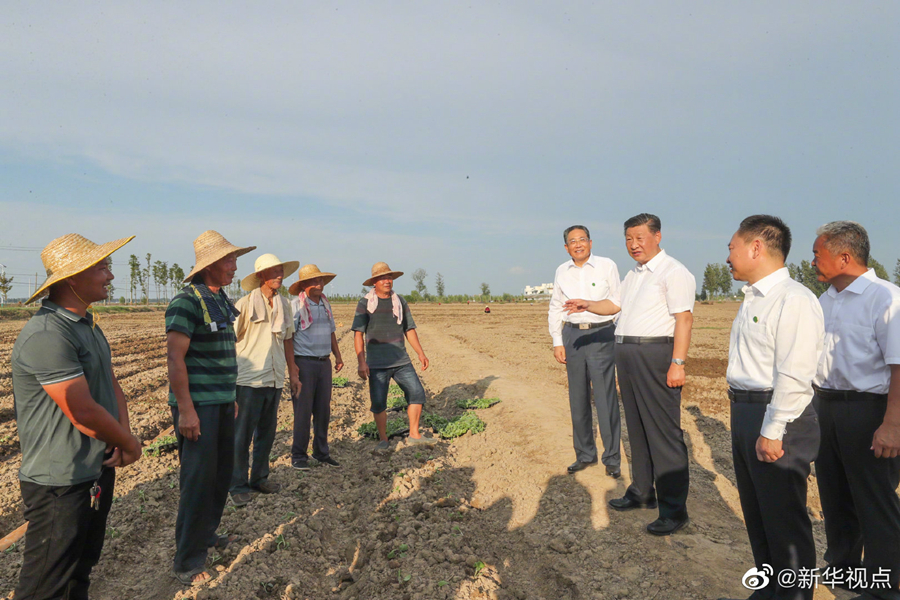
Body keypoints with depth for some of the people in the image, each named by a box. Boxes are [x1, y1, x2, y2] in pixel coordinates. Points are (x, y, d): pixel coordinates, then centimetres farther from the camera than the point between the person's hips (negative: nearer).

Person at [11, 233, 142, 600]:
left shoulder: (88, 325, 8)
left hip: (99, 470, 9)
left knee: (81, 571, 25)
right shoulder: (47, 335, -24)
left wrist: (122, 436, -6)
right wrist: (130, 444, -11)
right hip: (60, 484, -9)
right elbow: (82, 412, -26)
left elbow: (111, 384, 9)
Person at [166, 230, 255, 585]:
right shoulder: (187, 302, -15)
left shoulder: (222, 301, 11)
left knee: (222, 473, 17)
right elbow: (174, 358, -19)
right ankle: (187, 562, 9)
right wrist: (186, 409, -21)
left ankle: (206, 535, 36)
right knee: (199, 479, -4)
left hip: (222, 402, 9)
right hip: (197, 405, -9)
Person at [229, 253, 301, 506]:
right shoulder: (245, 305, -8)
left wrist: (293, 373, 16)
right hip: (249, 380, -5)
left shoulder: (284, 305, 8)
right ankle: (238, 485, 13)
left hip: (275, 379, 6)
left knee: (267, 432, 14)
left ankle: (259, 478, 28)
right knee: (242, 435, 0)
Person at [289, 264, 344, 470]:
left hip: (325, 362, 6)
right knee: (303, 411, -2)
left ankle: (321, 452, 22)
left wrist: (338, 356, 16)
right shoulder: (296, 305, -7)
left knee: (323, 410, 10)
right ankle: (298, 456, 10)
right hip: (304, 362, -6)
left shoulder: (325, 304, 14)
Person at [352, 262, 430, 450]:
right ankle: (383, 439, 19)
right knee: (378, 402, 0)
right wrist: (361, 362, -15)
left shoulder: (400, 301, 8)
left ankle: (414, 435, 9)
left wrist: (421, 353, 6)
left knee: (417, 393, -5)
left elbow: (409, 329, 14)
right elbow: (358, 334, -6)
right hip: (377, 363, -3)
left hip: (401, 360, 3)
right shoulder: (365, 304, -2)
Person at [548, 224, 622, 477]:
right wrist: (557, 342, 9)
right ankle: (585, 454, 22)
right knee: (578, 398, 9)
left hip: (601, 335, -4)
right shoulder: (562, 271, 11)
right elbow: (555, 309, 14)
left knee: (605, 398, -5)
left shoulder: (607, 266, 0)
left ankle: (612, 458, 8)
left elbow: (618, 302, 2)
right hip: (572, 335, 4)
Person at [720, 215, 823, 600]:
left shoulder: (794, 300, -18)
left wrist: (772, 432, -22)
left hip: (775, 418, -10)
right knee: (756, 515, 21)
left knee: (784, 522, 6)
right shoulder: (753, 298, 13)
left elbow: (794, 376, -23)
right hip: (744, 412, 10)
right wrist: (744, 419, 16)